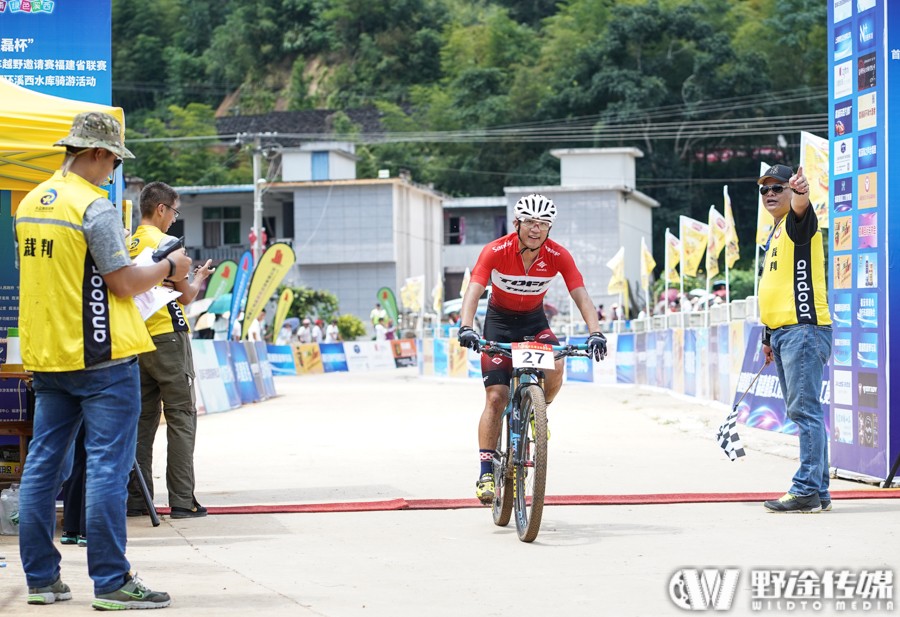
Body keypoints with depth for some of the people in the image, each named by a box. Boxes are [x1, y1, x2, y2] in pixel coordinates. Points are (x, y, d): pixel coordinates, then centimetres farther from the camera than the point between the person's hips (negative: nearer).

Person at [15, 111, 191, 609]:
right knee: (107, 465, -4)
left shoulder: (29, 204, 11)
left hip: (45, 354, 8)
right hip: (100, 356, -8)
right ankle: (111, 582, -3)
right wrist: (168, 268, 3)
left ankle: (41, 578, 15)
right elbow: (124, 283, -14)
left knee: (42, 463, 10)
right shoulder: (94, 206, -14)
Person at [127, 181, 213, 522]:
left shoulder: (129, 244, 10)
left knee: (142, 418, 10)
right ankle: (181, 500, -3)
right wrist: (199, 279, 11)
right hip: (168, 337, -7)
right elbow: (185, 295, -8)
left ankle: (136, 499, 10)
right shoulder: (166, 243, -11)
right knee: (181, 417, -2)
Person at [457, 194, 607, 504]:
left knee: (556, 367, -28)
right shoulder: (495, 252, -24)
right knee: (496, 397, -12)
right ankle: (486, 472, -9)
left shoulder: (558, 256, -19)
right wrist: (466, 328, -51)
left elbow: (581, 295, -24)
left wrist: (595, 333, -40)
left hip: (534, 320, 2)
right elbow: (473, 291, -33)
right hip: (499, 321, -1)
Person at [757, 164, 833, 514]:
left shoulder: (798, 222, -4)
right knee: (801, 413, 10)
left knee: (804, 410, -12)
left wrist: (801, 190, -52)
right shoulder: (775, 235, 22)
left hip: (804, 328, -10)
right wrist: (769, 337, 25)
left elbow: (800, 205, -29)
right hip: (782, 332, 10)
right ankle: (818, 490, 14)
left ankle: (807, 491, -13)